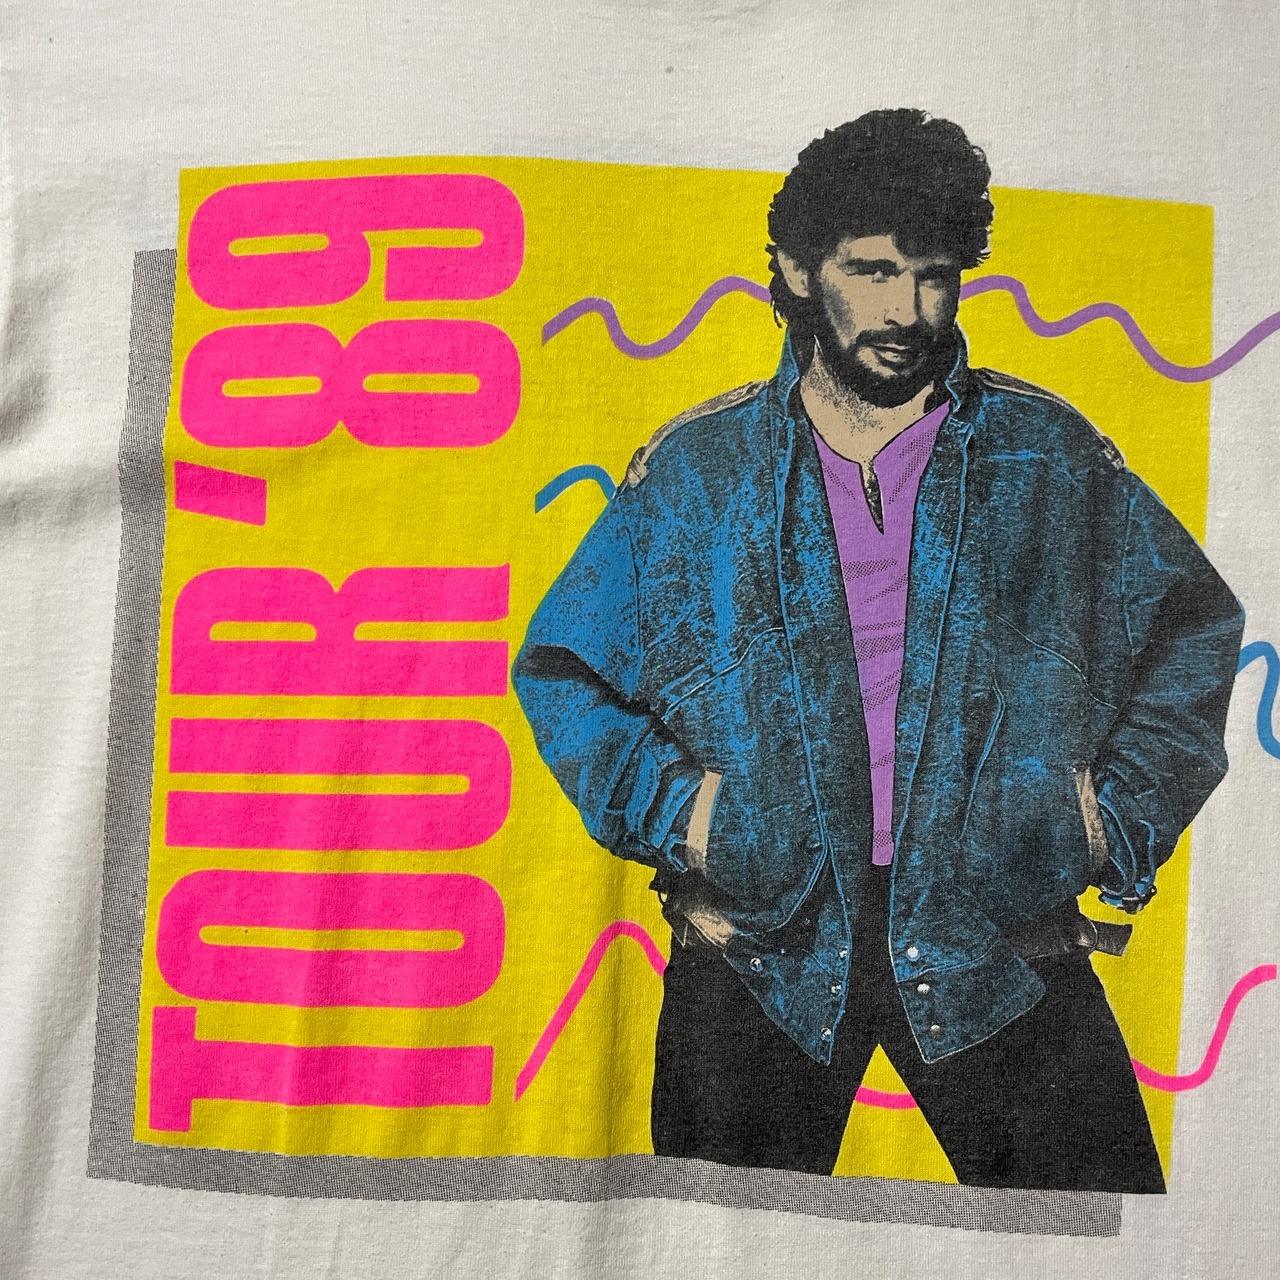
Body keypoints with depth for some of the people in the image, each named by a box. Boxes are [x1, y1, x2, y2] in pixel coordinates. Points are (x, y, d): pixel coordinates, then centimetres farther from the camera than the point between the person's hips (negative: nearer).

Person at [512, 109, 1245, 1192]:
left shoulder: (1048, 454, 4)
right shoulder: (696, 466, 2)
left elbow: (1195, 626, 15)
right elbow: (560, 665, 8)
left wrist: (1122, 817, 5)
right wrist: (669, 806, -5)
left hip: (999, 936, 1)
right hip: (761, 940, 0)